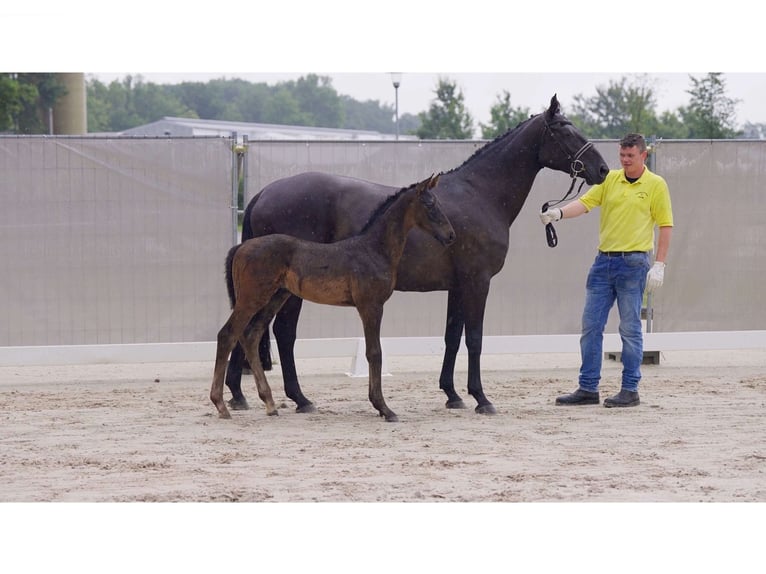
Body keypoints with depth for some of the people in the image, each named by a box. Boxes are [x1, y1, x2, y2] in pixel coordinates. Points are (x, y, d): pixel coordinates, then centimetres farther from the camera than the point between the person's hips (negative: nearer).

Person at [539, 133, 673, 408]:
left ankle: (630, 390, 6)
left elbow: (666, 226, -2)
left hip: (633, 263, -5)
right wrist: (559, 212, -20)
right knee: (590, 326, 5)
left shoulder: (656, 185, -1)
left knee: (630, 329, -1)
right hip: (603, 260, 5)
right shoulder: (610, 179, 10)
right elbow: (585, 202, -1)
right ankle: (588, 388, 11)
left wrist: (659, 265, -9)